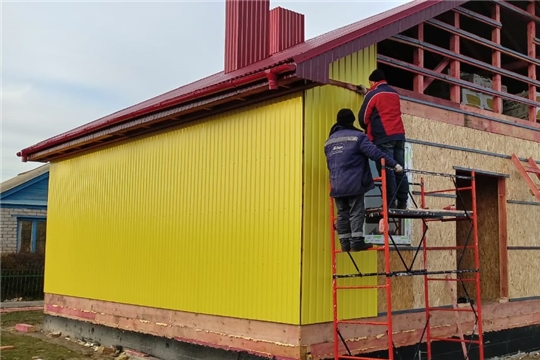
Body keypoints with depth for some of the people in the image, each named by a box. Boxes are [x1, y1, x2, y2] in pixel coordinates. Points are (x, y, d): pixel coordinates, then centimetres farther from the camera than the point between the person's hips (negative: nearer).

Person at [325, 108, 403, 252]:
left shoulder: (329, 141, 16)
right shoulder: (357, 136, -4)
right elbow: (374, 152, -13)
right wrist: (394, 164, -11)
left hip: (337, 185, 6)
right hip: (354, 183, -5)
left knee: (342, 214, 9)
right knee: (356, 212, -1)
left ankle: (345, 243, 9)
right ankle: (356, 241, -5)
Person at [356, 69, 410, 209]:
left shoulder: (373, 94, -1)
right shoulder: (394, 93, 19)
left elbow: (363, 118, 3)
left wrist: (368, 129, 23)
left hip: (383, 137, -6)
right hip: (399, 135, 6)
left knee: (386, 171, -8)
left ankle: (390, 203, -11)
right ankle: (402, 202, 2)